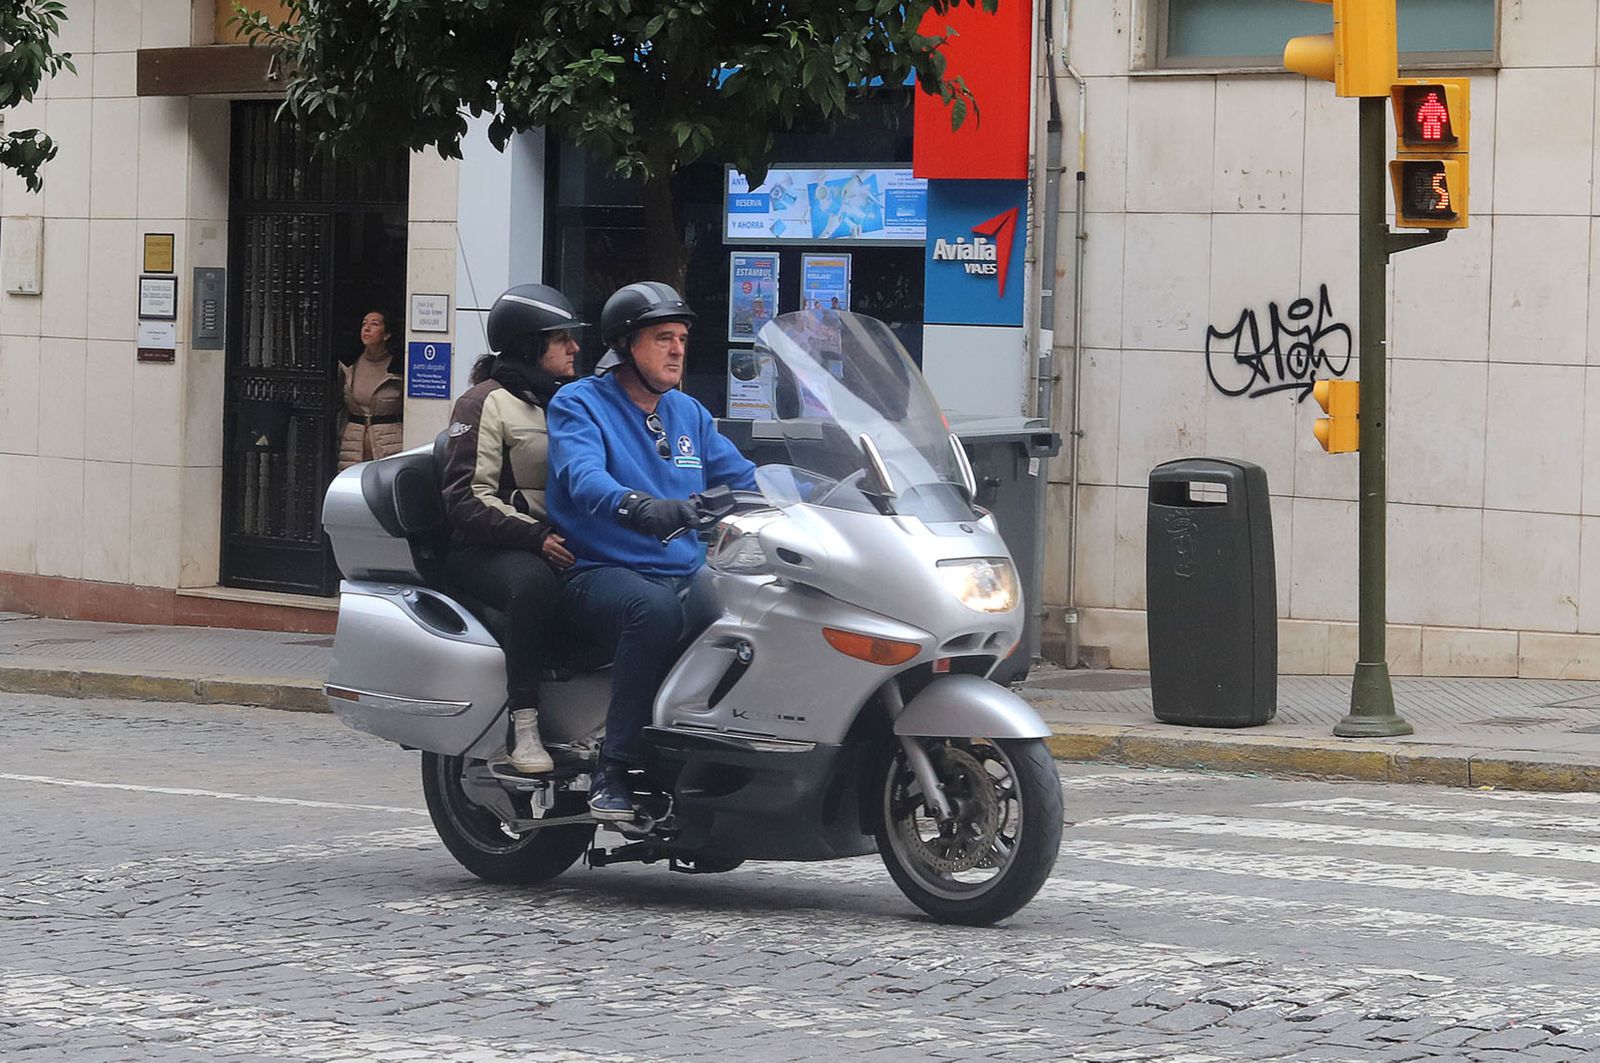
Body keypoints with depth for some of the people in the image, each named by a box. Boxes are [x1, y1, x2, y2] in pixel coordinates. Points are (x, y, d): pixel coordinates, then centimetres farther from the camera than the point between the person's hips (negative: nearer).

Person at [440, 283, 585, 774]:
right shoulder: (487, 402, 1)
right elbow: (468, 498, -10)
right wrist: (535, 537, -23)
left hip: (564, 544, 7)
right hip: (487, 549, -6)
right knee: (534, 583, -40)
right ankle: (524, 727, -35)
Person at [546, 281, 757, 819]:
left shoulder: (689, 413, 22)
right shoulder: (578, 405, 1)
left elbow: (743, 479, 18)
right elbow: (583, 478, -19)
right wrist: (638, 506, -40)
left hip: (685, 574, 6)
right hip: (602, 571, -6)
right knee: (655, 609, -40)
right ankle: (613, 771, -33)